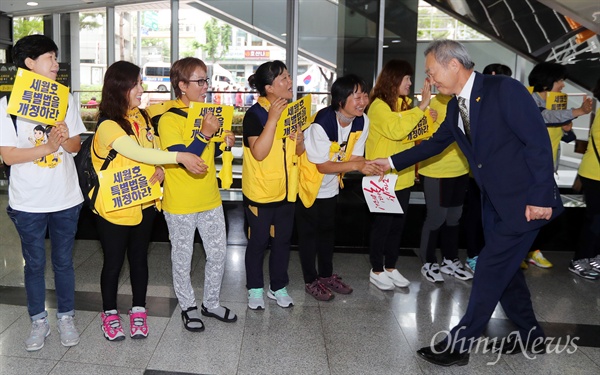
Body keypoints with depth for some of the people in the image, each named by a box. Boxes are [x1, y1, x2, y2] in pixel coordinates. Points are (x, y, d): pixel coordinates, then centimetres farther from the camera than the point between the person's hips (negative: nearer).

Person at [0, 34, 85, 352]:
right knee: (34, 264, 12)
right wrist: (47, 147, -21)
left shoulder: (65, 99, 3)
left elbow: (76, 145, 5)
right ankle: (39, 321, 28)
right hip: (28, 203, -2)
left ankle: (66, 317, 29)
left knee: (63, 261, 13)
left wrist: (65, 139, -17)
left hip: (66, 198, 2)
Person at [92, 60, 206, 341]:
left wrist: (161, 170, -12)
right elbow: (137, 152, -32)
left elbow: (155, 149, 11)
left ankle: (138, 309, 31)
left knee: (139, 257, 15)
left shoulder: (142, 117, 5)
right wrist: (179, 157, -40)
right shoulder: (108, 126, -19)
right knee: (114, 261, 9)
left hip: (145, 203, 6)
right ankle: (110, 313, 28)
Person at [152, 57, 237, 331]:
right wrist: (205, 133, -30)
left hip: (210, 199, 7)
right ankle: (188, 307, 29)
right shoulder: (169, 119, -15)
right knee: (183, 257, 10)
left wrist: (223, 144, -1)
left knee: (218, 253, 13)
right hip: (180, 204, -7)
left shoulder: (206, 114, 9)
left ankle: (211, 303, 32)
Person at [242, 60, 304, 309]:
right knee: (258, 241, 8)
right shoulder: (254, 115, -14)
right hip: (260, 192, -6)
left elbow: (299, 152, 12)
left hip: (285, 190, 6)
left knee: (282, 240, 15)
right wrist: (273, 118, -30)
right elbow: (259, 153, -27)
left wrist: (299, 141, -11)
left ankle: (278, 286, 31)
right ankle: (255, 289, 25)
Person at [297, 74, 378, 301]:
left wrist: (369, 167, -31)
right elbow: (322, 165, -28)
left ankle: (327, 275, 36)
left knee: (328, 230, 19)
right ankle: (311, 281, 21)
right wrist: (356, 165, -39)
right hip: (309, 184, -6)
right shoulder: (321, 124, -33)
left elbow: (355, 157, -9)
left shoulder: (362, 121, -13)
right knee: (308, 233, 6)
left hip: (331, 186, 7)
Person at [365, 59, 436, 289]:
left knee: (398, 223, 14)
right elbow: (396, 130, -31)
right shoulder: (379, 106, -15)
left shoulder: (403, 104, 11)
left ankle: (391, 267, 27)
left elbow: (410, 132, 21)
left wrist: (426, 117, 3)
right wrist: (422, 105, -28)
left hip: (402, 175, 8)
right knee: (382, 224, 3)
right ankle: (376, 271, 17)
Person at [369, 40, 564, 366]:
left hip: (525, 201, -8)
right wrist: (392, 162, 21)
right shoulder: (456, 106, 6)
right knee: (504, 269, 16)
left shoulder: (504, 89, -18)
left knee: (490, 269, -3)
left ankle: (459, 344, 8)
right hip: (493, 201, 8)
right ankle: (530, 337, 33)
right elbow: (435, 143, 20)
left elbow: (539, 141, -20)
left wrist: (540, 198, -22)